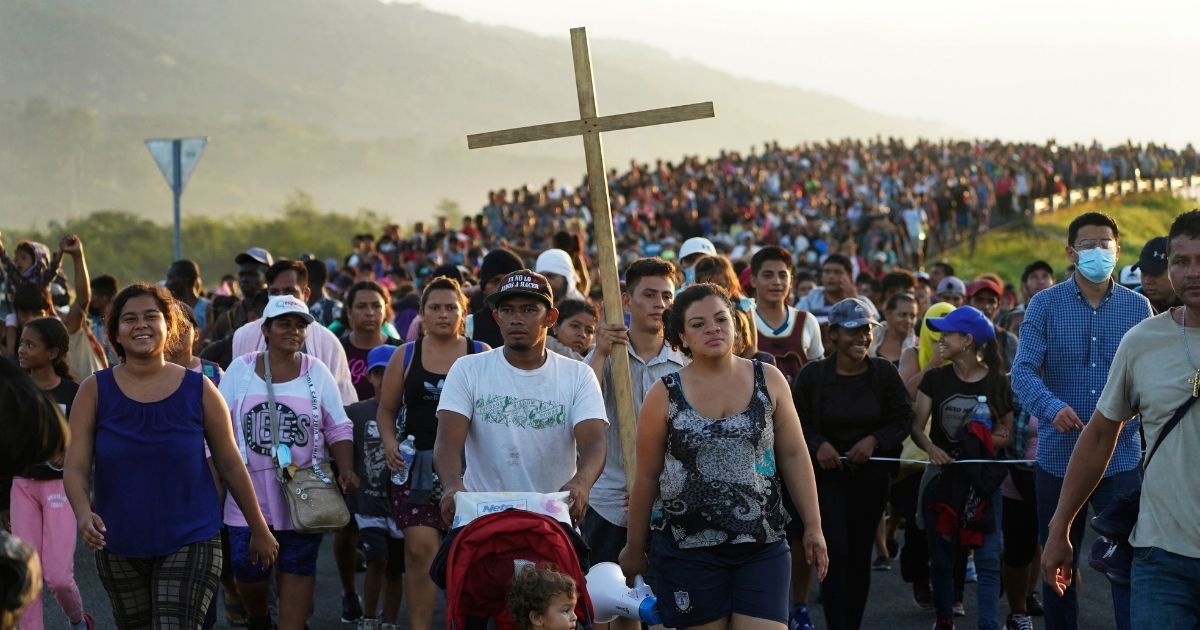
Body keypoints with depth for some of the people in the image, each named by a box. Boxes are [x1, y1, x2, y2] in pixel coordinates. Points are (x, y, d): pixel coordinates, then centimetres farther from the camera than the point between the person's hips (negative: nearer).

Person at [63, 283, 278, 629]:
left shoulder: (199, 390, -3)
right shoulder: (95, 390, -2)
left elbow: (231, 466, 4)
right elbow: (75, 468, -7)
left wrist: (259, 530, 8)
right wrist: (83, 513, -27)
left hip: (191, 542, -2)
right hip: (119, 546, 2)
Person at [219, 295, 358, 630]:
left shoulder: (317, 372, 3)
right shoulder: (240, 370, 2)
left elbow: (338, 429, 4)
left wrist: (346, 469, -12)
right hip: (250, 492, 0)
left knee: (298, 569, 1)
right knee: (248, 567, 0)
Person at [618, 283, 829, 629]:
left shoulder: (769, 381, 4)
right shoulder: (664, 395, -1)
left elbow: (794, 456, 8)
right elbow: (647, 477, 5)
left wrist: (813, 527, 6)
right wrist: (634, 548, 10)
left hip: (763, 546, 1)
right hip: (687, 546, -1)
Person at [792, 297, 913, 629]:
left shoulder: (884, 372, -3)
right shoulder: (813, 374, -7)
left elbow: (904, 418, 3)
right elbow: (796, 424, -1)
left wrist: (875, 440, -13)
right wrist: (818, 445, -19)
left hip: (871, 474, 2)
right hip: (827, 473, -2)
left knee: (860, 555, 9)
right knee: (835, 554, -12)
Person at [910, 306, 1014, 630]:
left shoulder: (997, 382, -4)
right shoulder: (935, 378, -1)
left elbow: (1006, 435, 0)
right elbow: (917, 426, -4)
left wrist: (983, 441, -19)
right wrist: (931, 448, -24)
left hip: (983, 478, -2)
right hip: (941, 475, 2)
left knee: (988, 558, -6)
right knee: (942, 556, 9)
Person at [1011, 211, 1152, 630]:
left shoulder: (1137, 307, 5)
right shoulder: (1045, 305, 0)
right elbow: (1024, 371, -10)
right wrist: (1053, 408, -29)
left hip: (1120, 457, 0)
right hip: (1058, 455, 0)